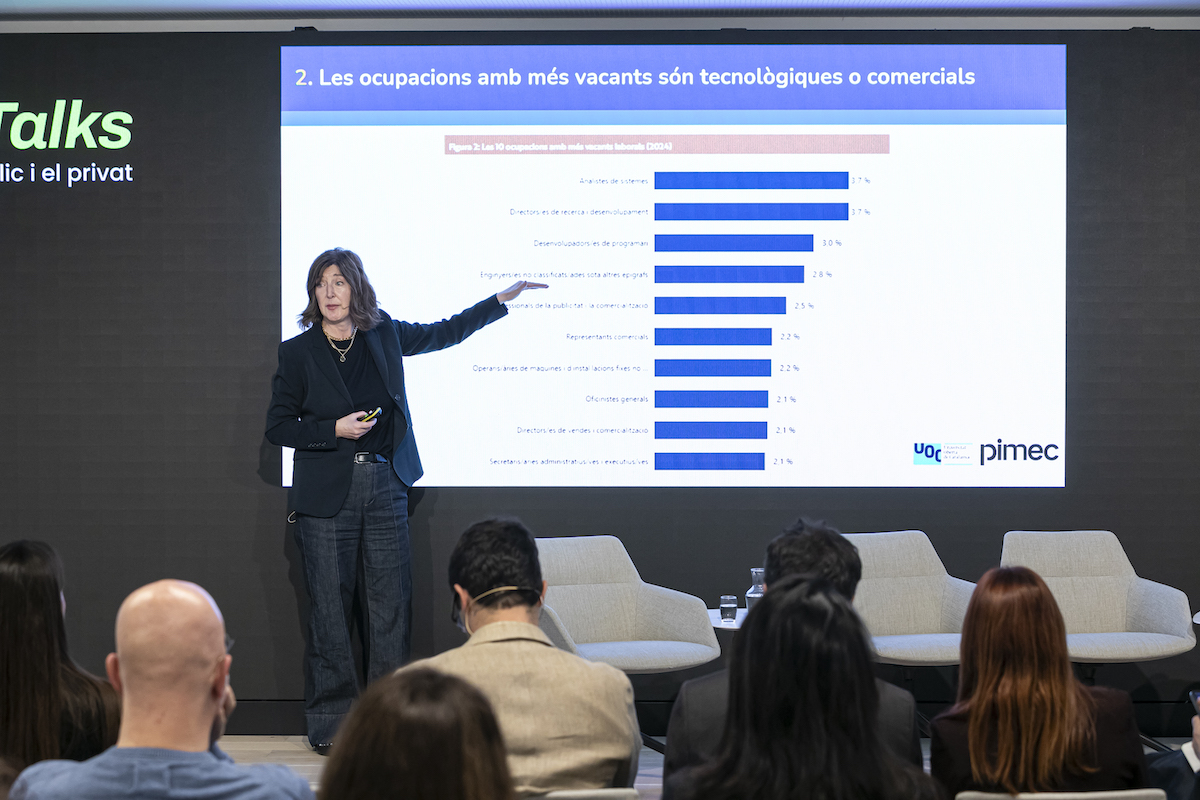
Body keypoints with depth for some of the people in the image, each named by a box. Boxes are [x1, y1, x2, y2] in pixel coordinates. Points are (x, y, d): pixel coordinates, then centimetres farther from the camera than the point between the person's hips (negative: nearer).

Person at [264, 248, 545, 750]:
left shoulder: (383, 335, 8)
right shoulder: (298, 352, -1)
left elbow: (443, 333, 23)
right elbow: (278, 427, 2)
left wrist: (502, 299, 21)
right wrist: (335, 430, -11)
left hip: (385, 487, 3)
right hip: (327, 496, -3)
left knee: (392, 606, 1)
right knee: (330, 610, -2)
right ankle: (329, 725, 8)